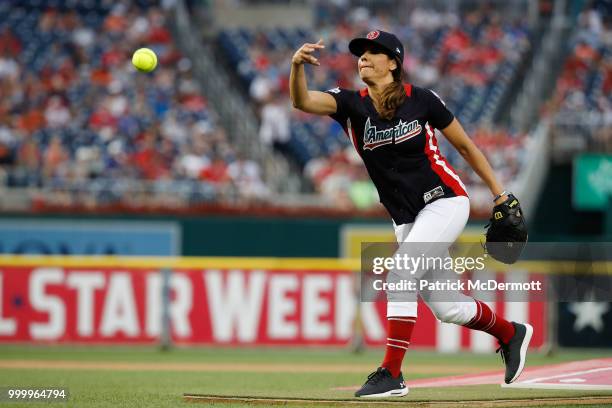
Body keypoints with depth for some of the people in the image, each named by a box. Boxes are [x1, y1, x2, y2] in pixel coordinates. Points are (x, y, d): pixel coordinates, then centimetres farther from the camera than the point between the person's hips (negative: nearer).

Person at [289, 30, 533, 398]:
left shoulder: (421, 100, -8)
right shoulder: (352, 105, -1)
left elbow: (465, 145, 2)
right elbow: (302, 101, -19)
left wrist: (499, 193, 1)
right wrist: (298, 65, -40)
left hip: (446, 201, -5)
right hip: (407, 220, 5)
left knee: (399, 275, -23)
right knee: (446, 308, 9)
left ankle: (392, 374, -19)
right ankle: (511, 333, 37)